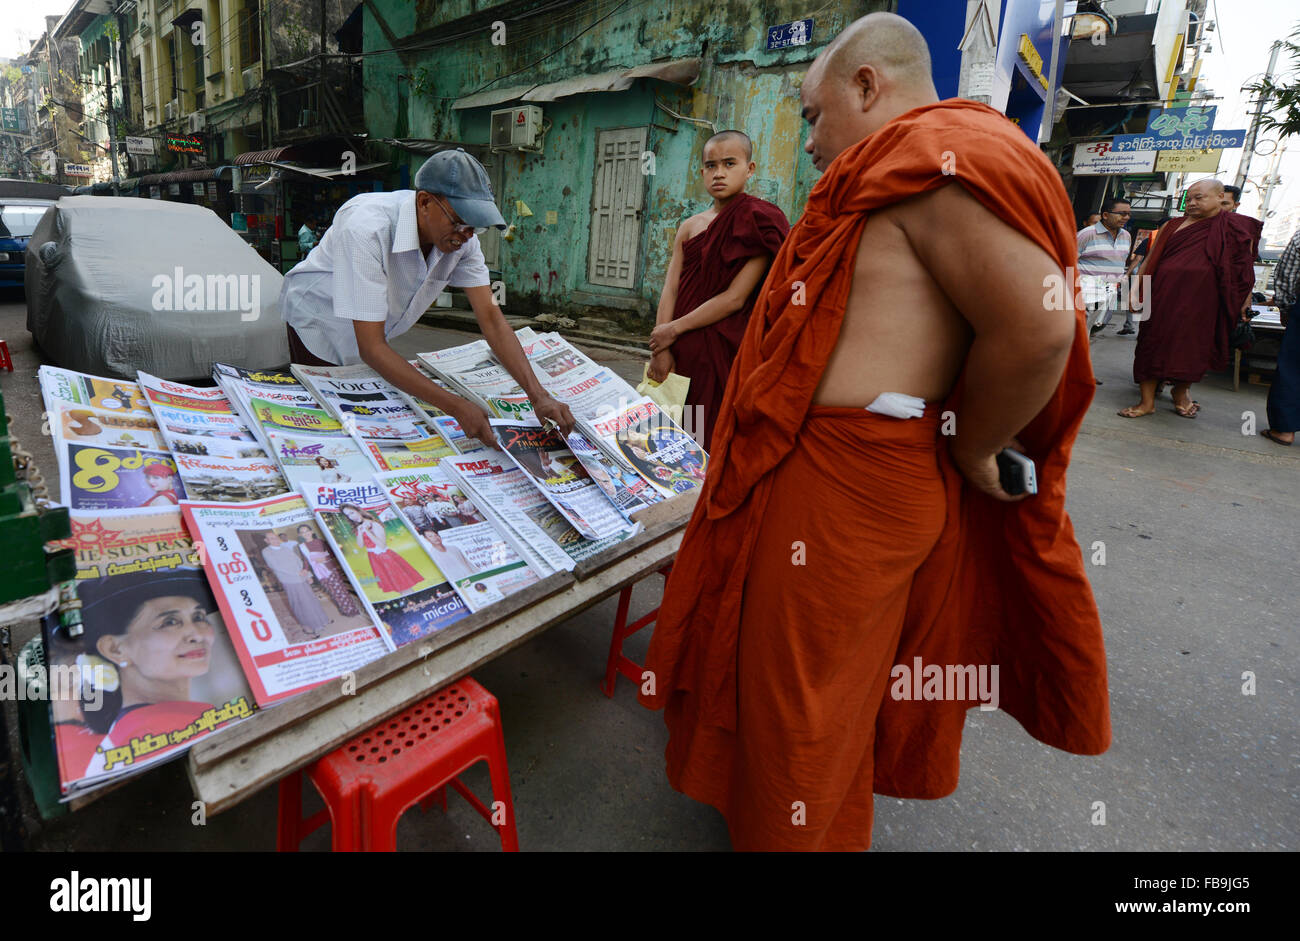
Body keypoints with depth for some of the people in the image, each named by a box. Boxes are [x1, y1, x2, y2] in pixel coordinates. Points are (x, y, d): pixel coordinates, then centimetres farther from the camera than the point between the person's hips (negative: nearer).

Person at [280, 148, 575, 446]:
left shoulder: (460, 236, -22)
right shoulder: (367, 229, -40)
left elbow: (491, 318, -25)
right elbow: (371, 348, -41)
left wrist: (539, 396, -38)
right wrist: (457, 407, -49)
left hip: (374, 336, 5)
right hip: (318, 324, -5)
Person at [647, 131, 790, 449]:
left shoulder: (758, 221, -4)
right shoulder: (689, 227, 13)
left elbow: (736, 297, -13)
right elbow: (670, 290, 5)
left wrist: (674, 329, -11)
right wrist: (660, 349, -8)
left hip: (724, 352, -5)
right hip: (682, 351, 5)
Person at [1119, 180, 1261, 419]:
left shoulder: (1237, 227, 5)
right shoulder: (1172, 227, 9)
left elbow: (1244, 269, 7)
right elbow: (1150, 260, 11)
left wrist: (1242, 305, 4)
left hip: (1202, 300, -1)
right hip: (1164, 297, 1)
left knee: (1193, 347, 6)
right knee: (1153, 343, -1)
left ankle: (1181, 390, 30)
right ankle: (1147, 401, 5)